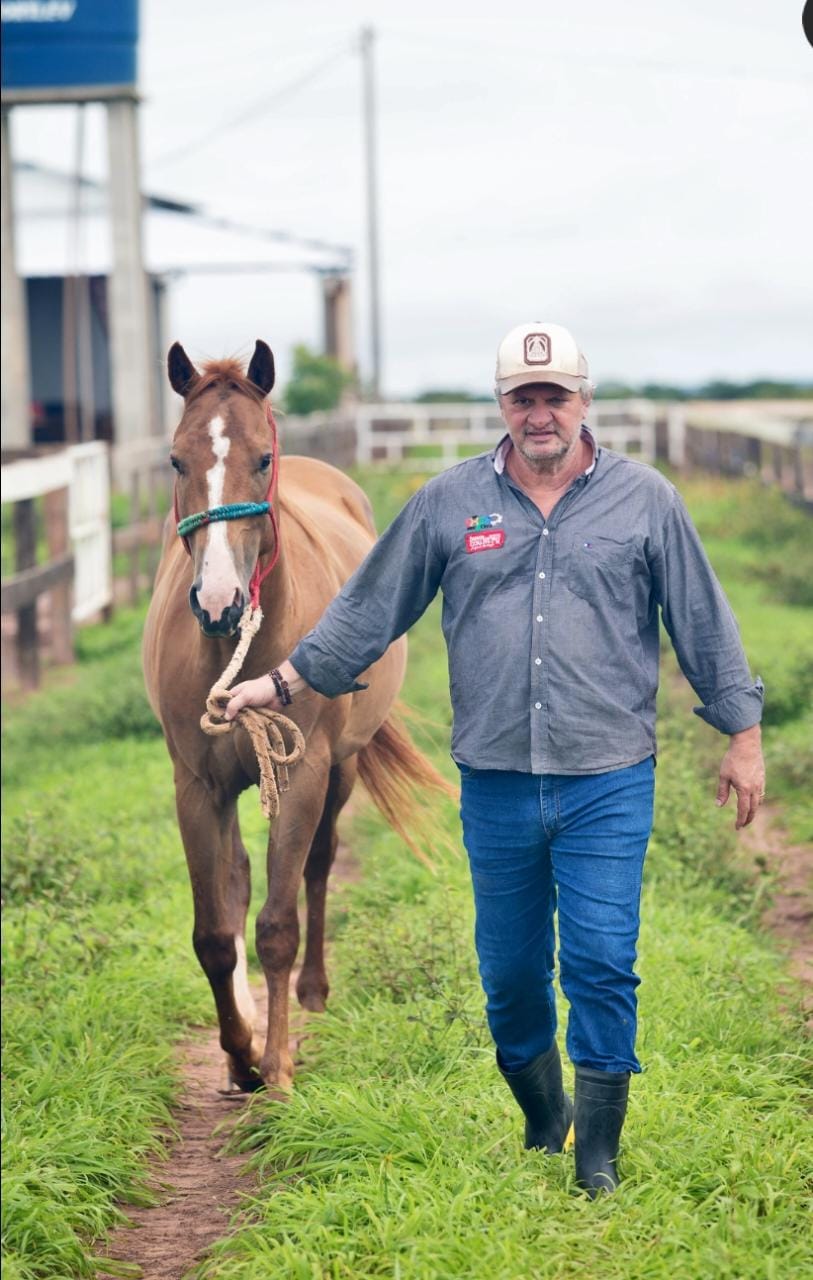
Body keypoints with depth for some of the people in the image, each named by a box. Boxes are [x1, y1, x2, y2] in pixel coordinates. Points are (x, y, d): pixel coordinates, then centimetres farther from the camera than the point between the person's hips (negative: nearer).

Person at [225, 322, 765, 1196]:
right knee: (509, 975, 10)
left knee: (602, 966, -7)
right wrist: (283, 681, 10)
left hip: (607, 785, -2)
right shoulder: (449, 502, 4)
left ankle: (597, 1157, 5)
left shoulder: (645, 500, 1)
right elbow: (369, 609, 11)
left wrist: (742, 736, 7)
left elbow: (703, 623, 6)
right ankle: (541, 1123, 32)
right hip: (495, 786, 2)